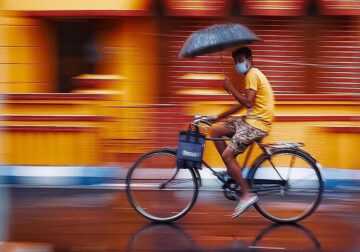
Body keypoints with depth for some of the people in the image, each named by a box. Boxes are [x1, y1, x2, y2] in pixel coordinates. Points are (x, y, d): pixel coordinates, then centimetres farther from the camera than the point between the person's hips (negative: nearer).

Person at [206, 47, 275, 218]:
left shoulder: (252, 75, -11)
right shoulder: (253, 75, 20)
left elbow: (247, 102, -22)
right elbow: (241, 104, 21)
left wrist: (230, 88, -13)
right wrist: (217, 117, 19)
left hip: (257, 124, -10)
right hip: (251, 120, 10)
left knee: (227, 155, -14)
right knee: (216, 131, 10)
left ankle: (247, 195, -9)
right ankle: (232, 172, 12)